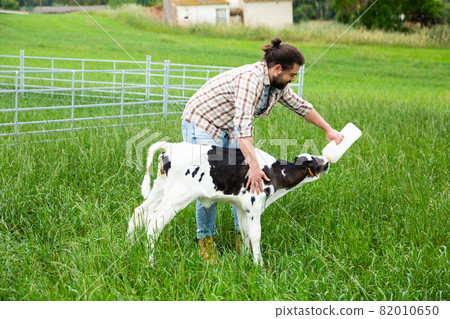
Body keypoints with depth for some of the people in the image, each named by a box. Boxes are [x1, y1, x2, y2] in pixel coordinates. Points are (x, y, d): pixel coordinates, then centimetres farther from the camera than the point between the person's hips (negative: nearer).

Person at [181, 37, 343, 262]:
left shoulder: (276, 85, -4)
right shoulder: (251, 79, -32)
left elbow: (300, 106, 13)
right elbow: (242, 125, -41)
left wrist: (328, 129, 16)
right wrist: (253, 165, -46)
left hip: (228, 130, 9)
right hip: (201, 125, -8)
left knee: (244, 180, 3)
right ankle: (205, 239, 3)